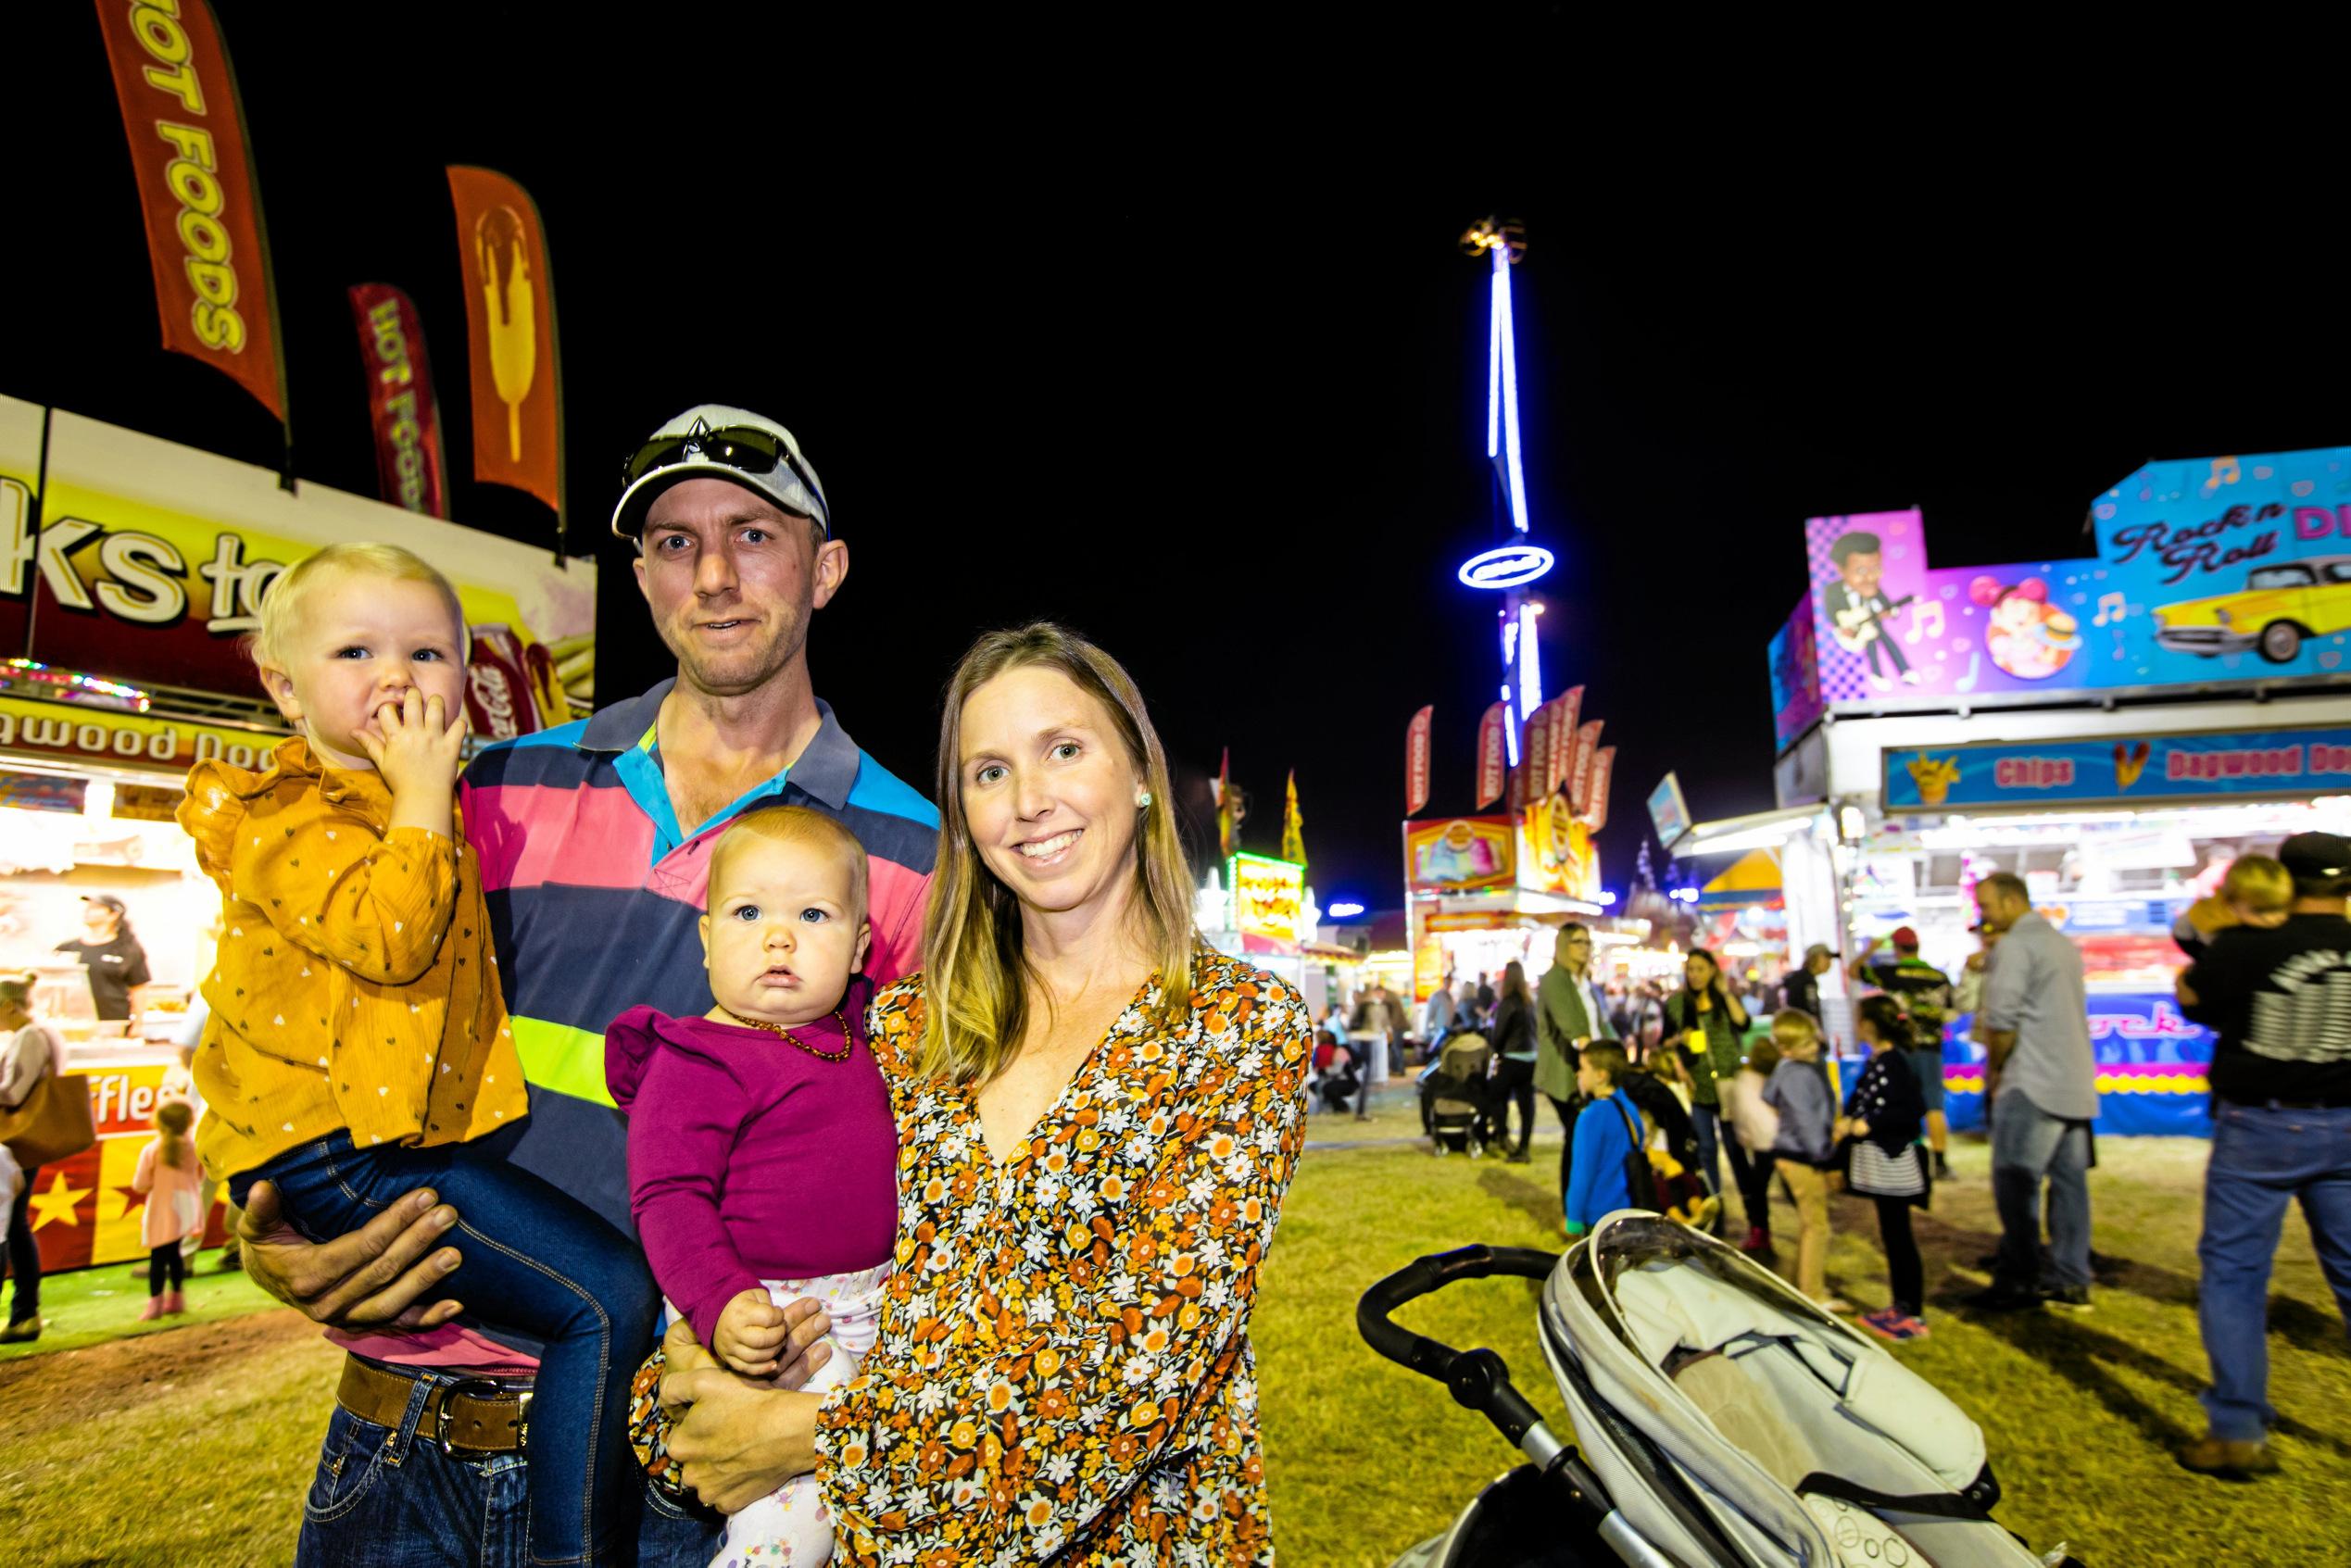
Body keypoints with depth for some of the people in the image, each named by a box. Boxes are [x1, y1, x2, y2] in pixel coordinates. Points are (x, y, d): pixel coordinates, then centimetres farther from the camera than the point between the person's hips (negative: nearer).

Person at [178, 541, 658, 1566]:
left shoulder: (419, 808, 17)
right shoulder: (290, 817, -11)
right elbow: (387, 939, -29)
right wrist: (425, 796, -22)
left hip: (406, 1130, 10)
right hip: (336, 1155, -10)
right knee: (609, 1297, -15)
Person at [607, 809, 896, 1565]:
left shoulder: (853, 1034, 11)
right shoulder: (692, 1065, -10)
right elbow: (669, 1199, -15)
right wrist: (719, 1304, -26)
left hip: (876, 1303, 7)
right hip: (765, 1317, -7)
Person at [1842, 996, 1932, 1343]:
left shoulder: (1895, 1061, -18)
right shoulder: (1876, 1061, 10)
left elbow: (1912, 1110, -23)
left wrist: (1868, 1124, -22)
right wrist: (1849, 1120, 3)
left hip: (1893, 1160, -9)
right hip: (1878, 1161, 9)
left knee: (1899, 1236, -2)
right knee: (1891, 1234, 15)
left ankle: (1914, 1315, 7)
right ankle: (1899, 1305, 25)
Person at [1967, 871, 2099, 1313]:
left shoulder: (2015, 946, -12)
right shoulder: (2062, 943, 18)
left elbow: (2001, 1020, -17)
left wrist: (1994, 1069, -3)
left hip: (2034, 1085, -9)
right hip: (2077, 1083, 9)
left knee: (2015, 1184, -4)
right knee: (2069, 1180, 10)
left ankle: (2019, 1281, -1)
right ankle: (2070, 1282, 16)